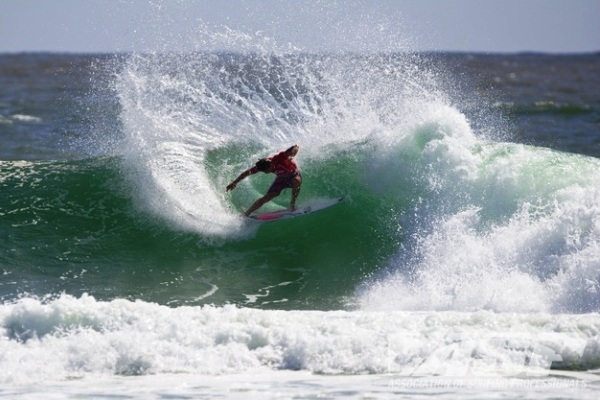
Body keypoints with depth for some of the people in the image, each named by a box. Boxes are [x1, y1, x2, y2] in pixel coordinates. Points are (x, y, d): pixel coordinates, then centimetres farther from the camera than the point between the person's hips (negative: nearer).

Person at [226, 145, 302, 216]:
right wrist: (234, 182, -25)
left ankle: (292, 203, -21)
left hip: (293, 175, -2)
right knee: (266, 198, -9)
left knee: (296, 181, -39)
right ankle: (245, 214, -2)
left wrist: (291, 156, -55)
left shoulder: (281, 157, -37)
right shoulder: (263, 165, -25)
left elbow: (296, 147, -34)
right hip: (280, 178, 2)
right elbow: (248, 172, -19)